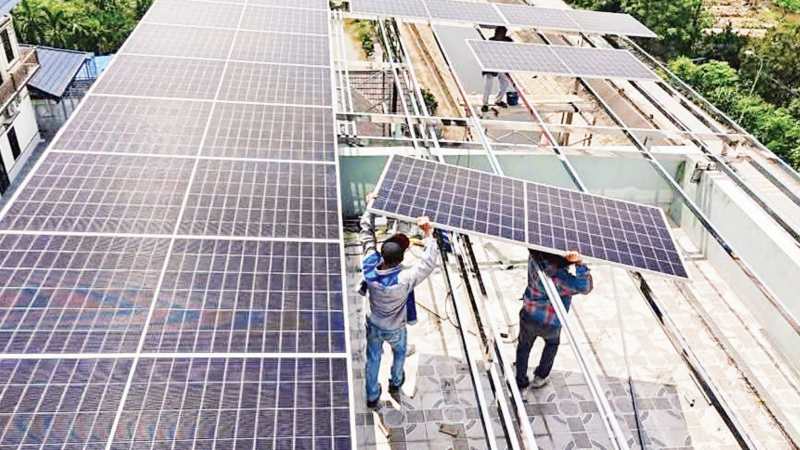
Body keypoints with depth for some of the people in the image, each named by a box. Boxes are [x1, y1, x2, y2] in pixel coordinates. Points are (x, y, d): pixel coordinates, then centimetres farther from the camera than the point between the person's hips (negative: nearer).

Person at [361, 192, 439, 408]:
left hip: (373, 325, 3)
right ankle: (395, 383, 57)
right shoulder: (404, 280, -41)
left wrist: (370, 207, -9)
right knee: (399, 352, 31)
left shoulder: (369, 267, -30)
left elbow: (367, 237, -18)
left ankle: (372, 396, 44)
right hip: (394, 329, -2)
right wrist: (428, 233, -34)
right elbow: (429, 263, -34)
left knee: (373, 359, 25)